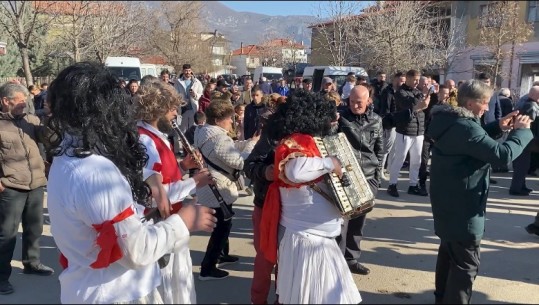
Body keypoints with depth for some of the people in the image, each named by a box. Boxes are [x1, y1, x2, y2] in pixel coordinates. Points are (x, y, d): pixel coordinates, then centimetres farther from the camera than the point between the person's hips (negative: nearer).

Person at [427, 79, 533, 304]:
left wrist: (498, 127, 6)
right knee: (466, 264, -1)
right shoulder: (464, 127, -27)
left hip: (448, 201, 11)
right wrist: (521, 131, -13)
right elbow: (502, 154, -28)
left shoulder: (451, 121, 4)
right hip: (461, 206, -11)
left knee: (449, 252, 25)